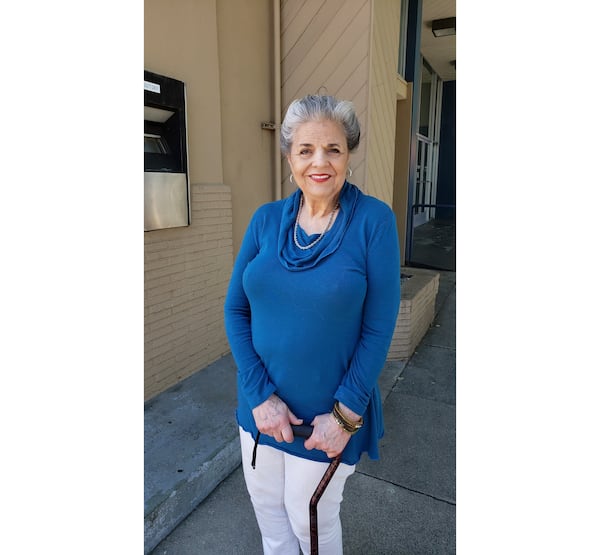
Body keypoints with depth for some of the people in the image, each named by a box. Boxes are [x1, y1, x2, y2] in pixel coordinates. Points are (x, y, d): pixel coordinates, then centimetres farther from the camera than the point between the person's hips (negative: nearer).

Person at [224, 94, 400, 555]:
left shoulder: (374, 220, -14)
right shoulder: (267, 219, -4)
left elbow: (379, 328, -13)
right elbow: (235, 309, -3)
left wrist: (345, 414, -14)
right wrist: (259, 394, -11)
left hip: (330, 410, -3)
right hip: (262, 402, 4)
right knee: (266, 503, 24)